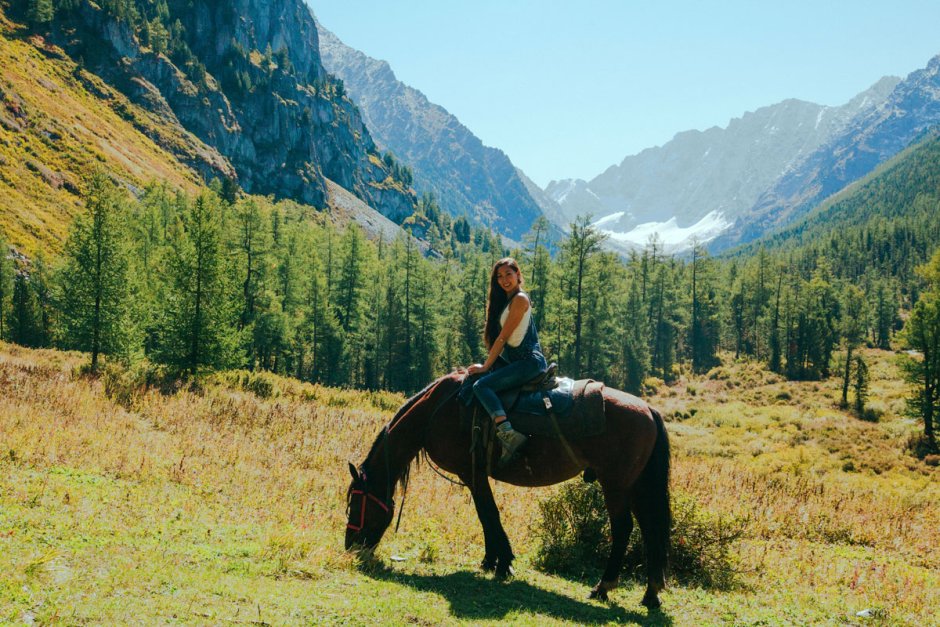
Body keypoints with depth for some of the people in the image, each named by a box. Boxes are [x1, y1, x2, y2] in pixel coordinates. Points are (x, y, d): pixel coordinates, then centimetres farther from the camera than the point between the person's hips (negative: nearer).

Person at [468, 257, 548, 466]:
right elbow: (502, 338, 21)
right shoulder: (506, 300, 19)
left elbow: (503, 337, -12)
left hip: (529, 361, -11)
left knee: (481, 385, -22)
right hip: (514, 360, 11)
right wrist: (488, 365, 14)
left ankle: (507, 433, -35)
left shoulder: (520, 299, -11)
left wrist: (486, 366, -8)